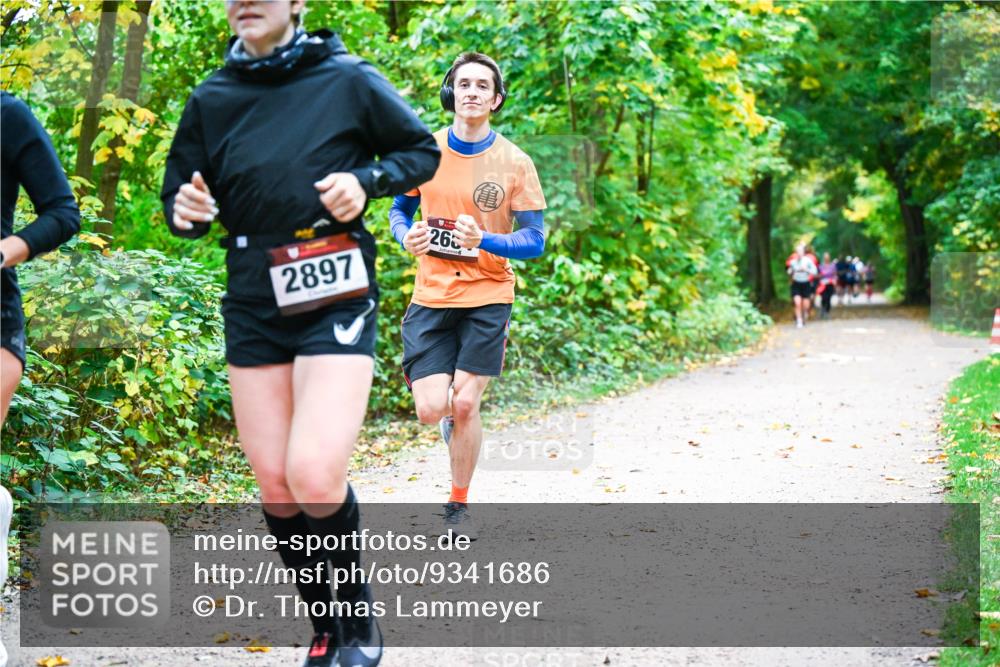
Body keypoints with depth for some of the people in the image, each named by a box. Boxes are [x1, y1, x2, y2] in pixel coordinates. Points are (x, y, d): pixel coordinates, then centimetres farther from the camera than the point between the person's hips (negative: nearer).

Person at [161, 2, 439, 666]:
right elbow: (179, 194, 12)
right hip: (253, 306, 4)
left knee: (315, 478, -17)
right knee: (275, 485, 5)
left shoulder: (349, 80, -3)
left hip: (335, 299, -4)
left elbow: (422, 151, 8)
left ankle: (358, 607, 12)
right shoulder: (212, 99, 5)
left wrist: (366, 180, -11)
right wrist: (186, 210, -12)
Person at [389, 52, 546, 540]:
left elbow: (534, 240, -4)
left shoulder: (515, 163, -5)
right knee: (431, 410, -8)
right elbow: (399, 207, 16)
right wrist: (406, 235, -7)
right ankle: (453, 413, 31)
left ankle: (458, 505, 17)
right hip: (431, 297, 1)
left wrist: (484, 240, -22)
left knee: (465, 405, -4)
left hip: (487, 297, -1)